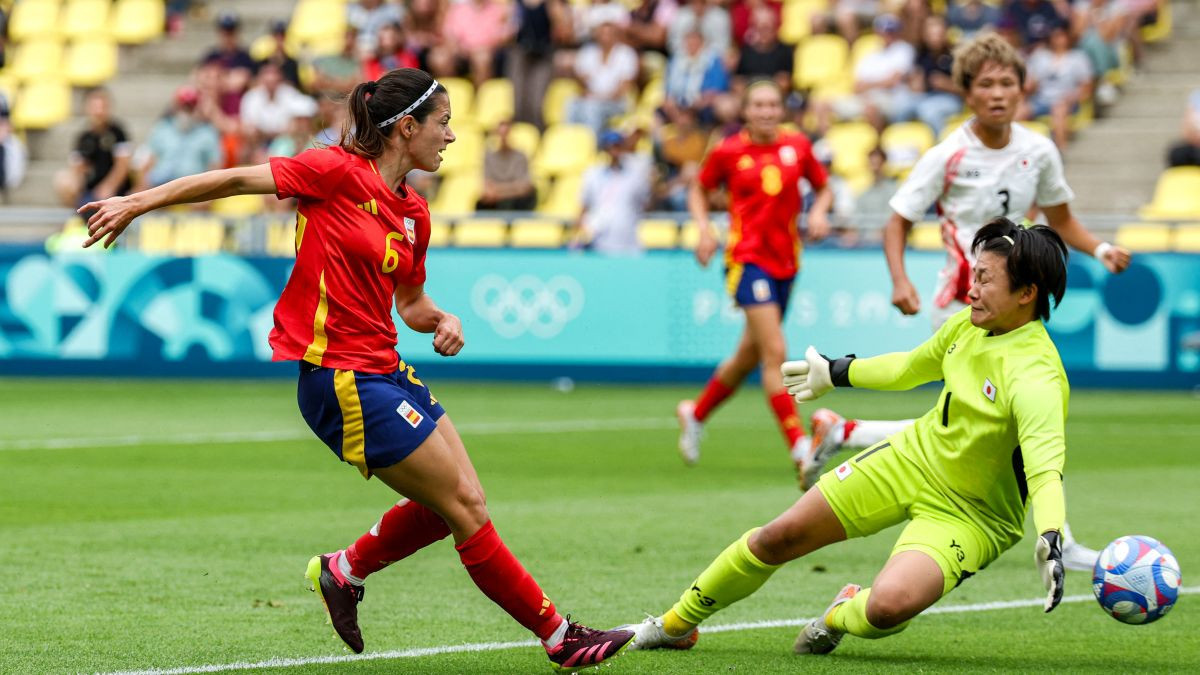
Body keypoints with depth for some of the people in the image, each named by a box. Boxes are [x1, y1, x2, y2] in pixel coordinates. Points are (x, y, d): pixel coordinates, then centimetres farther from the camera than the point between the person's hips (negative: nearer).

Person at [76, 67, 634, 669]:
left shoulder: (413, 213, 11)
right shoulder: (339, 172, -12)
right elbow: (235, 180, -8)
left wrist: (440, 320, 2)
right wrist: (138, 202, -9)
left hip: (383, 371, 9)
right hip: (341, 378, -9)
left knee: (456, 503, 9)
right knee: (467, 509, -6)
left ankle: (343, 570, 28)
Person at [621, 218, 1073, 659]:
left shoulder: (1035, 377, -32)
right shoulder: (967, 326, -7)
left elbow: (1046, 468, -45)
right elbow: (912, 367, 14)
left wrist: (1049, 539, -64)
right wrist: (836, 373, 27)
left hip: (968, 516, -7)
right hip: (912, 457, 7)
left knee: (889, 605, -31)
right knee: (780, 537, 6)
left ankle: (843, 617, 8)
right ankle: (677, 625, 30)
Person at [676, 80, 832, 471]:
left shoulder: (797, 147, 5)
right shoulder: (728, 152, -2)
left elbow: (823, 188, 18)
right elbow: (699, 191, 13)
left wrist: (819, 212, -3)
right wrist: (704, 227, -4)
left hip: (785, 260, 5)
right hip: (747, 259, -5)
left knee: (748, 357, 14)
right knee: (775, 354, -16)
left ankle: (695, 414, 38)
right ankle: (799, 444, -16)